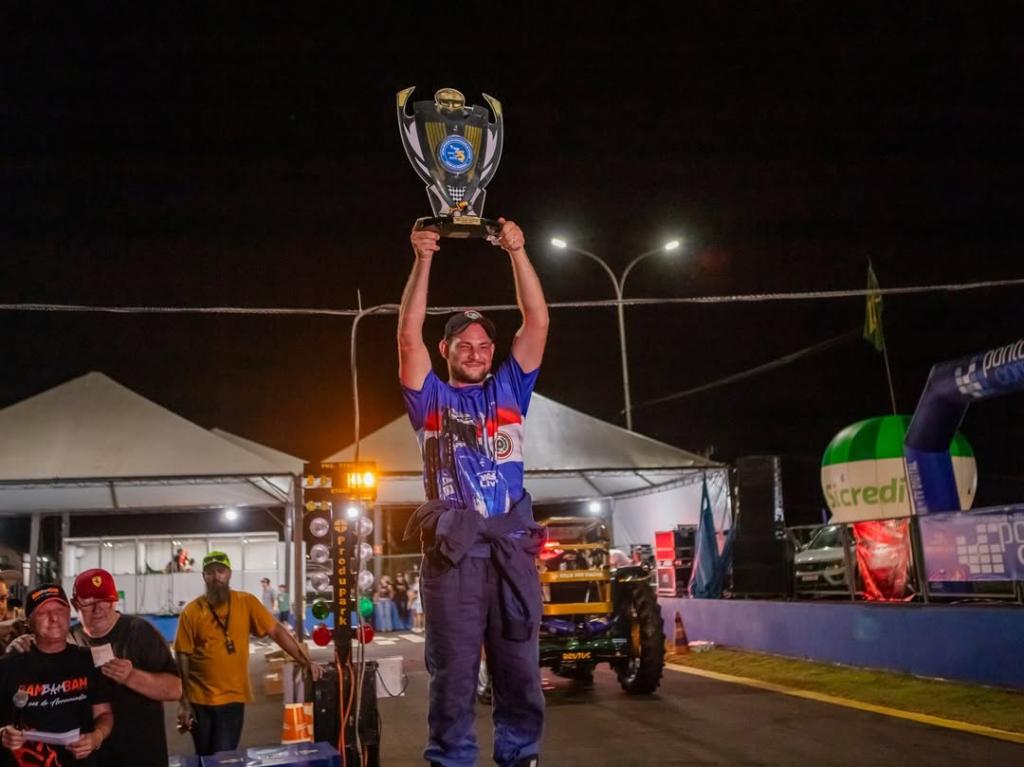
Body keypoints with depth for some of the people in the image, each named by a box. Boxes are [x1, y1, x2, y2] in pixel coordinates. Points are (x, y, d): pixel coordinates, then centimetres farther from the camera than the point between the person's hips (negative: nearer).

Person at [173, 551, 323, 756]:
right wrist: (183, 702, -4)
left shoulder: (246, 603, -4)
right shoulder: (191, 612, -6)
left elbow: (277, 631, -3)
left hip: (233, 698, 0)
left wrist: (306, 662, -10)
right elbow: (183, 658, -3)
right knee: (204, 759, 15)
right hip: (199, 700, 1)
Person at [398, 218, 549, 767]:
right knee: (453, 673, 2)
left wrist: (517, 252, 0)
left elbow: (537, 322, 8)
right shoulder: (431, 398, 13)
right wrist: (423, 261, -7)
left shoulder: (509, 390, 17)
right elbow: (409, 335, 0)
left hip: (511, 545, 2)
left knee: (520, 670, 7)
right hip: (452, 547, -2)